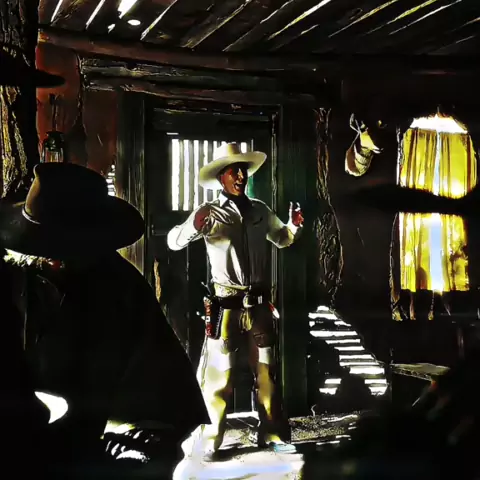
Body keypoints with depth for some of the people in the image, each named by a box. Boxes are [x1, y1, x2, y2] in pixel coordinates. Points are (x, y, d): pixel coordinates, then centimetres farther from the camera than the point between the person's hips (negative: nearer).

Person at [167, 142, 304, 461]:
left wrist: (295, 226, 5)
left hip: (259, 303, 5)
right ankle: (210, 440, 8)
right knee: (219, 374, -1)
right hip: (226, 305, -4)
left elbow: (282, 239, 26)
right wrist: (194, 225, -30)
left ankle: (271, 434, 22)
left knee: (267, 372, 11)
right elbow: (174, 241, -10)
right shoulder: (211, 213, -3)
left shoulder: (260, 211, 9)